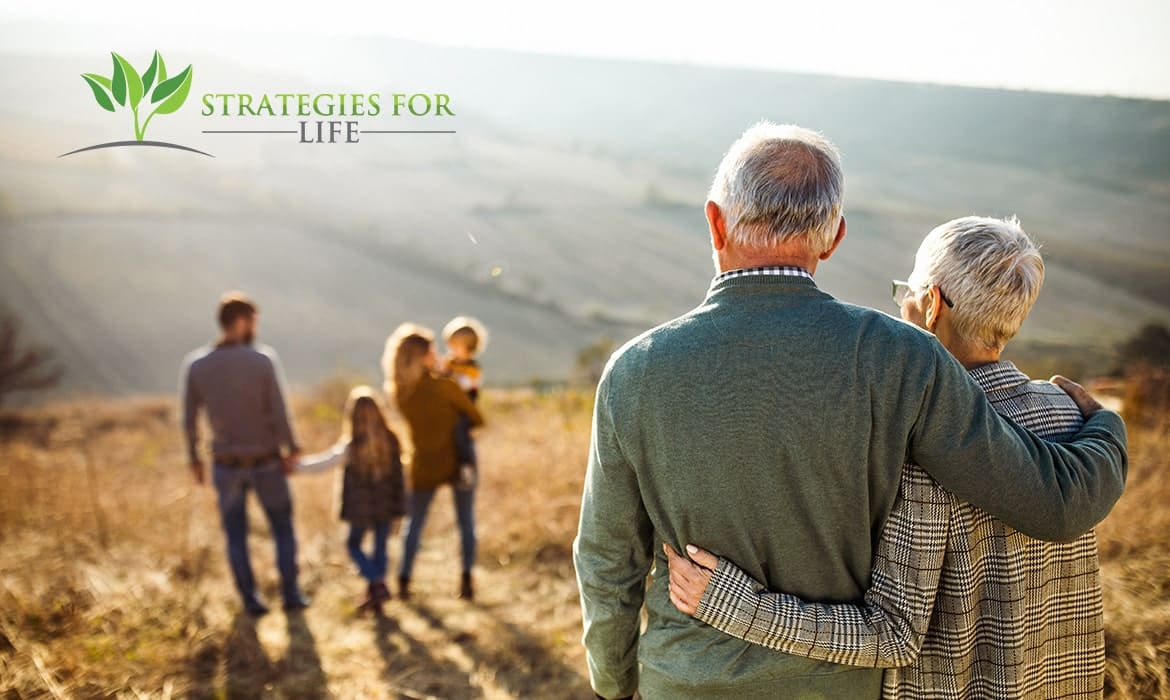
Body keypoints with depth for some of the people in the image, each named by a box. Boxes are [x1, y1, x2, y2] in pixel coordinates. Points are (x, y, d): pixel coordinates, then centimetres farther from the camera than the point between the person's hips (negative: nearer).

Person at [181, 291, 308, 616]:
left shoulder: (194, 365, -9)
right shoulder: (264, 359, -17)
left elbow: (189, 421, -3)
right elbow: (279, 414, -18)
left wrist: (194, 459, 11)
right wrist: (292, 450, -4)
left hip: (226, 466, 2)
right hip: (267, 463, -2)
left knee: (236, 534, 16)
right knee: (283, 528, 17)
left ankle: (250, 599, 20)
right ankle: (291, 593, 20)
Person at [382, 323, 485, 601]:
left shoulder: (398, 392, -7)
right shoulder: (444, 386, -19)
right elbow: (477, 419, -9)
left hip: (424, 466, 3)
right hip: (458, 462, -3)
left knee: (414, 523, 15)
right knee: (466, 522, 10)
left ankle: (404, 581, 13)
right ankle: (466, 580, 7)